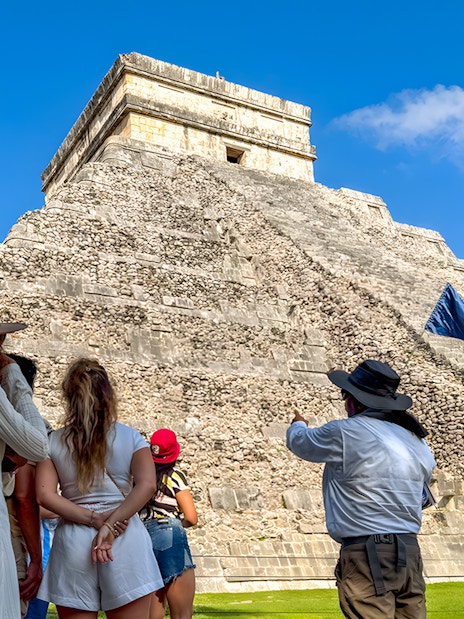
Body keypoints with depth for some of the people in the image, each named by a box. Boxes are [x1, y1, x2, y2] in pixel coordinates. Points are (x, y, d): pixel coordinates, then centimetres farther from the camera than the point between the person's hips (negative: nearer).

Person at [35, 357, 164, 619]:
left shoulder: (54, 442, 5)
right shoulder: (130, 437, 2)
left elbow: (46, 495, -6)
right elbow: (147, 485, -13)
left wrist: (94, 519, -8)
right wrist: (109, 525, -14)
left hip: (72, 540, 1)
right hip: (126, 540, -1)